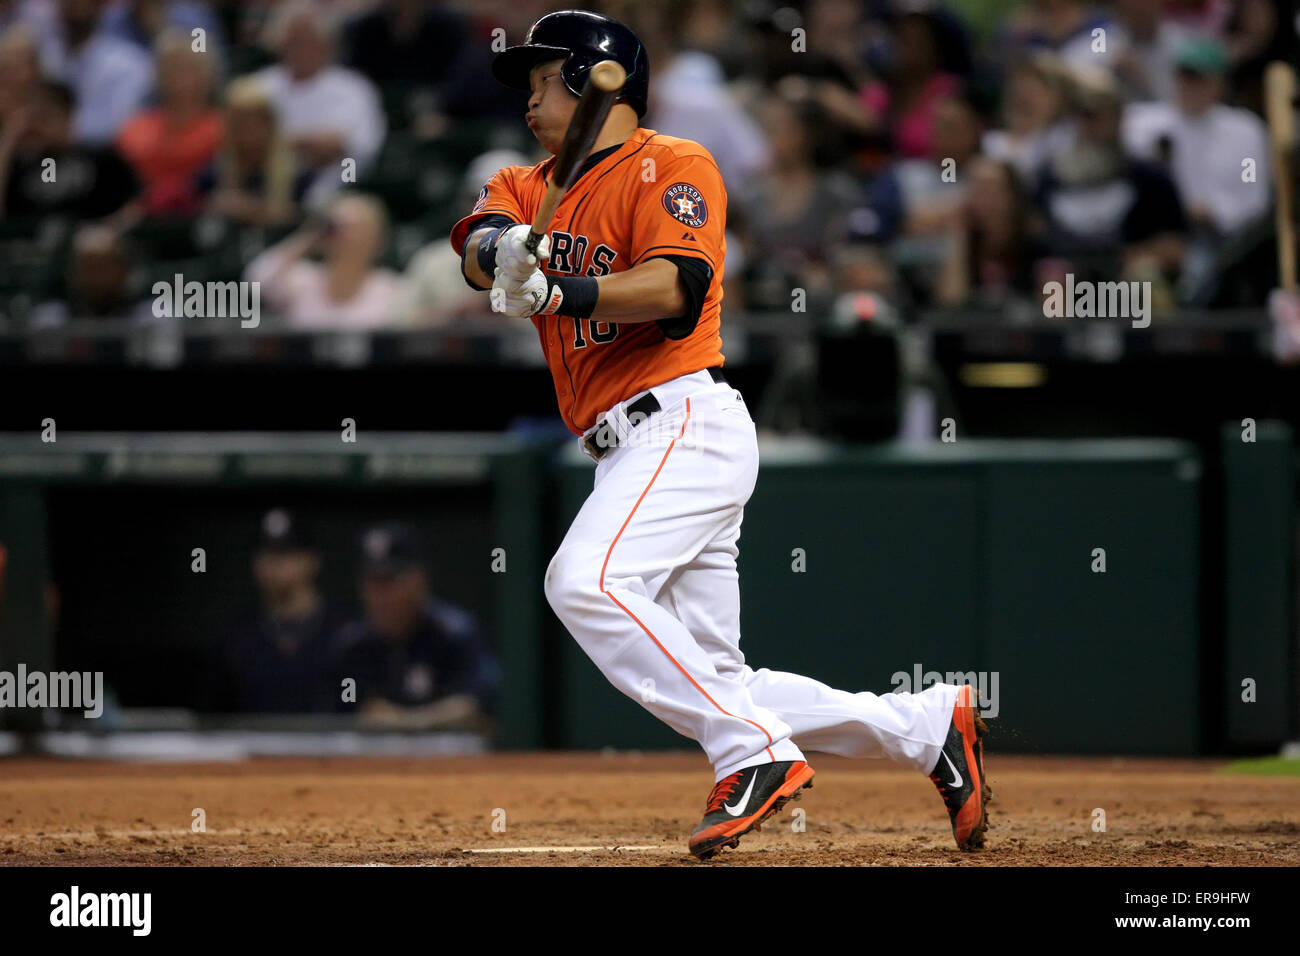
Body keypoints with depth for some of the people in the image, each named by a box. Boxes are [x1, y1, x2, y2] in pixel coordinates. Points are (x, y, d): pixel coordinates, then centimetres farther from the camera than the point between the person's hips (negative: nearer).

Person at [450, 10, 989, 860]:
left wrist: (560, 292, -31)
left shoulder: (673, 167, 0)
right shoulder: (532, 188, 21)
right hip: (634, 453, 8)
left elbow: (678, 284, -18)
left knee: (587, 582, -29)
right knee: (714, 684, 5)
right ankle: (931, 727, 16)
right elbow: (479, 243, -1)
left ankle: (756, 755, -27)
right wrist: (502, 250, -25)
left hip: (686, 424, -8)